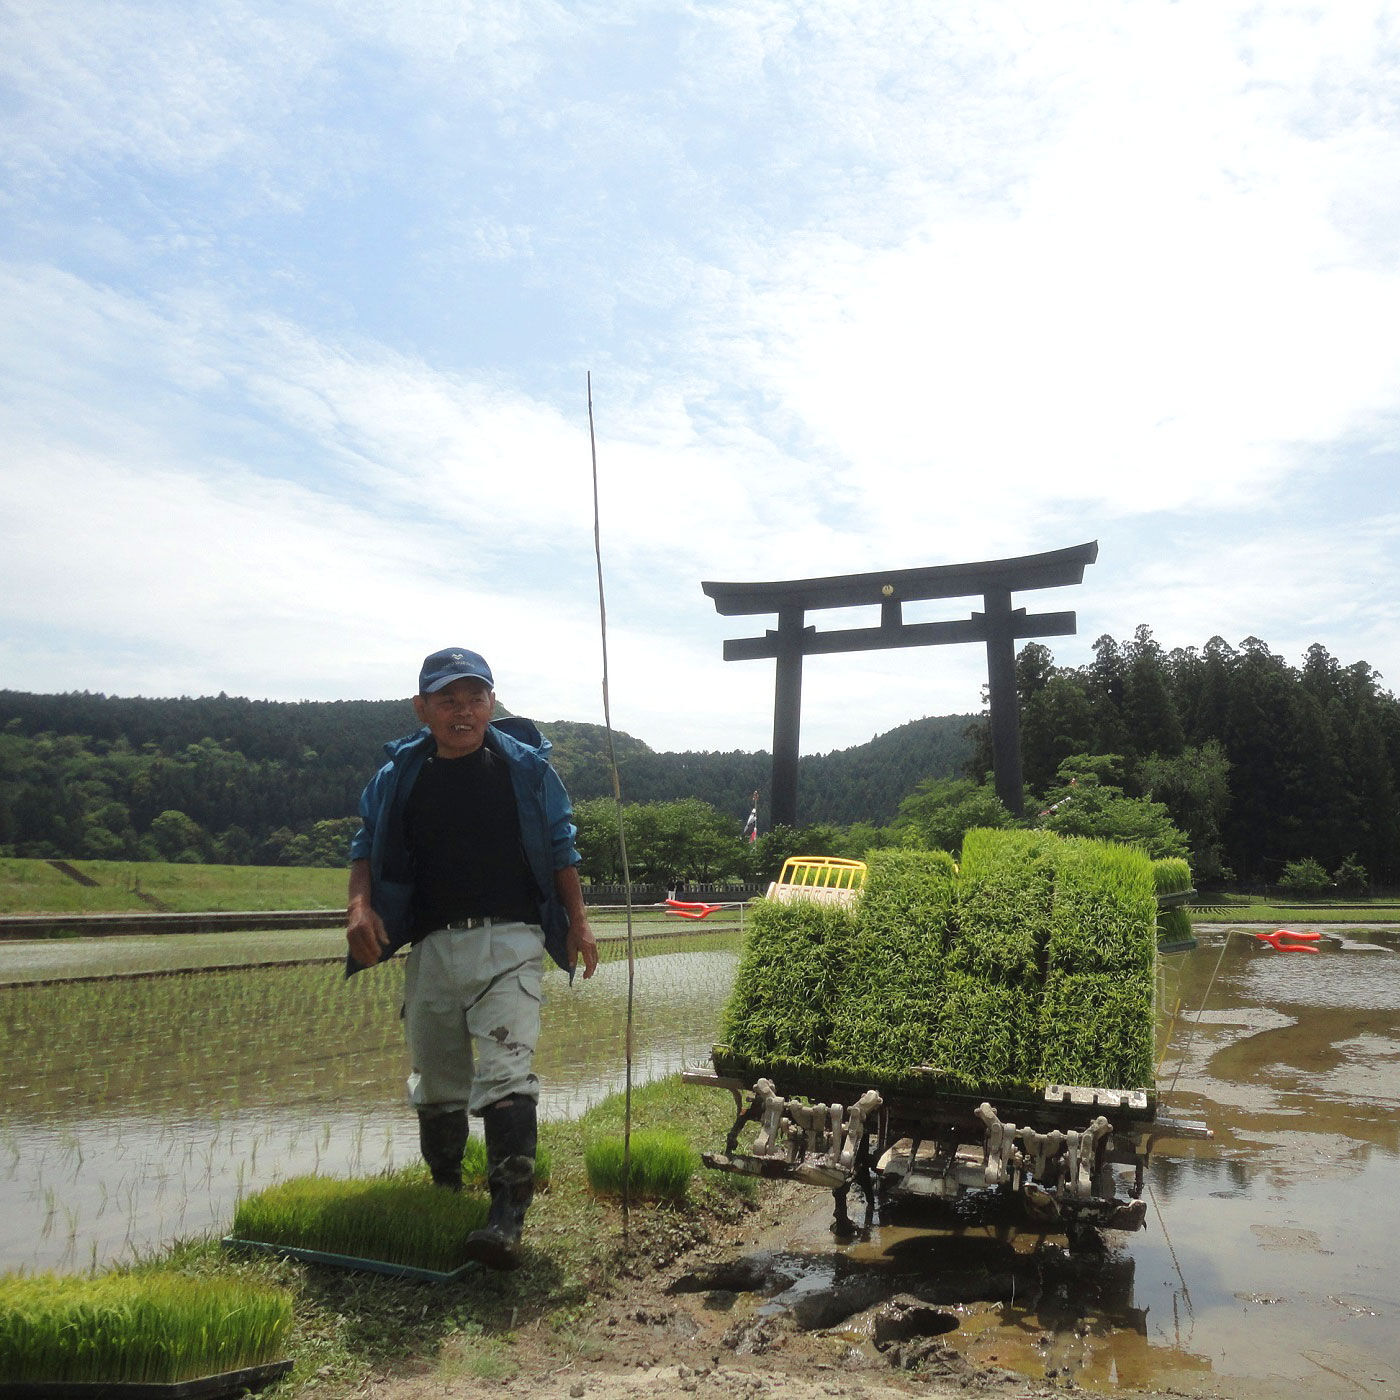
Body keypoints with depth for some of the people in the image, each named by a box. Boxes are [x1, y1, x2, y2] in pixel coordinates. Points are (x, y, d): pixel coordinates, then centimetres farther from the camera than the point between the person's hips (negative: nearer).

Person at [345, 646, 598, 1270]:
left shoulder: (526, 766, 1)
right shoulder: (399, 775, 5)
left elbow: (560, 846, 9)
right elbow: (367, 845, 13)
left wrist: (578, 921, 5)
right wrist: (360, 905, -5)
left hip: (508, 942, -3)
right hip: (431, 946, 3)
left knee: (505, 1074, -17)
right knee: (436, 1083, 15)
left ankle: (506, 1218, -19)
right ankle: (442, 1194, 34)